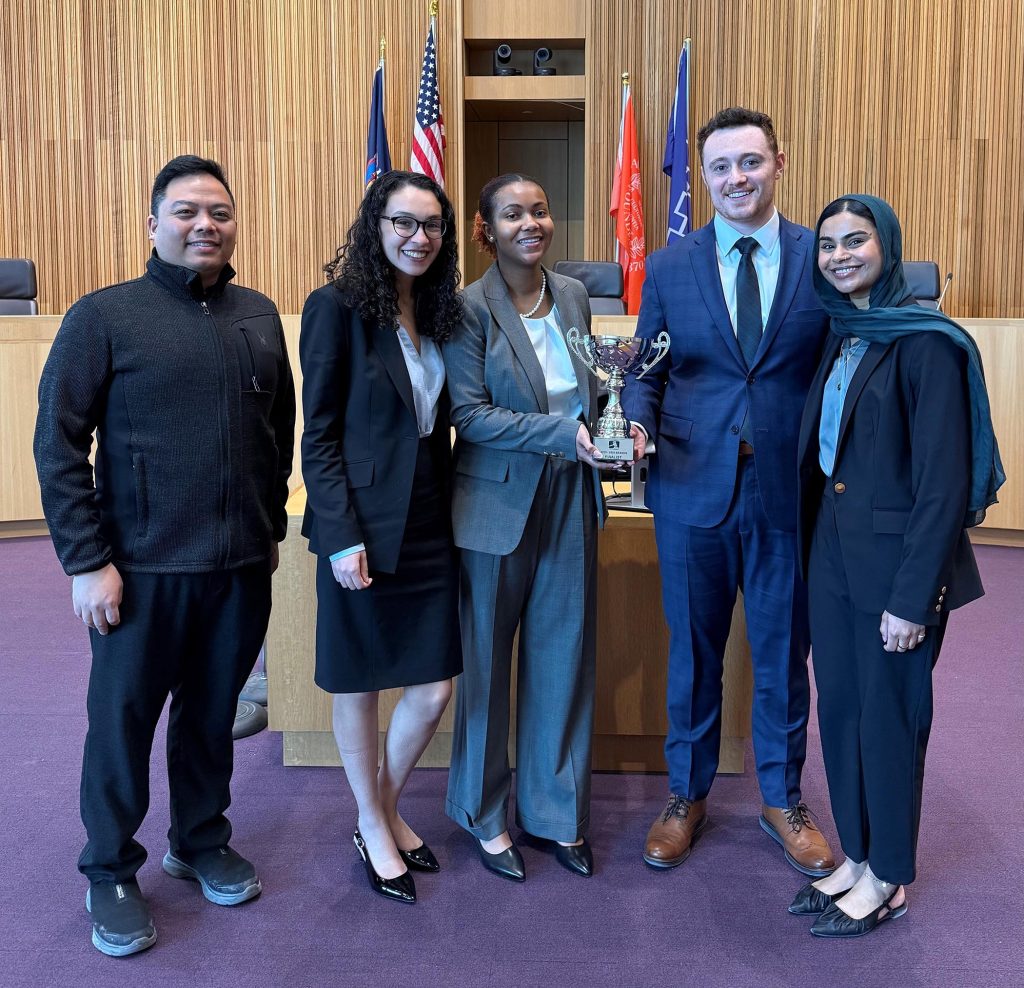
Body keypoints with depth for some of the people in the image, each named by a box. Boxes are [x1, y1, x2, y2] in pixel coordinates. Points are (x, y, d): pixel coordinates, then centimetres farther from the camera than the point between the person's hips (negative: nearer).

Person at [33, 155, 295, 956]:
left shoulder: (260, 317, 7)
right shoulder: (104, 316, -6)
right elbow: (59, 445, -8)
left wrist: (272, 527, 14)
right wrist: (87, 561, -11)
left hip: (242, 566, 4)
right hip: (144, 567, -3)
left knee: (213, 712, 16)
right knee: (123, 719, 10)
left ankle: (202, 842, 37)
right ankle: (110, 873, 29)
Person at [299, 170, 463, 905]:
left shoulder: (439, 313, 10)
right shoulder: (337, 307, -8)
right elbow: (318, 433, -10)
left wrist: (452, 509, 5)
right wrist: (341, 535, -16)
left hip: (429, 526, 6)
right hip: (364, 528, -5)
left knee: (434, 689, 8)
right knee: (360, 685, 10)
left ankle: (387, 811, 33)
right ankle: (373, 830, 30)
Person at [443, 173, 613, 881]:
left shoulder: (573, 297, 6)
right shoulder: (471, 309, -11)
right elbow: (469, 412, -17)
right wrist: (565, 434, -25)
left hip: (570, 504, 5)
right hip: (497, 504, -5)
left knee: (565, 658, 11)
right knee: (487, 659, 10)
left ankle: (557, 812, 29)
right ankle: (484, 815, 29)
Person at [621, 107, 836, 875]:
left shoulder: (825, 258, 0)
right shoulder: (668, 269, 3)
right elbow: (647, 372, 7)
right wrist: (638, 424, -14)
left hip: (792, 492, 0)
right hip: (693, 490, 1)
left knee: (783, 652, 13)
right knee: (693, 652, 14)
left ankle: (783, 798, 34)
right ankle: (687, 795, 33)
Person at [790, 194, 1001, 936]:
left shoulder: (925, 343, -14)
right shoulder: (840, 338, 9)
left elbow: (944, 482, -17)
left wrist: (913, 597, -17)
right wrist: (812, 550, 6)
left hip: (894, 561, -7)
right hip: (833, 553, 7)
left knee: (888, 715, 7)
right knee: (840, 707, 15)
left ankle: (889, 878, 26)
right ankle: (858, 857, 33)